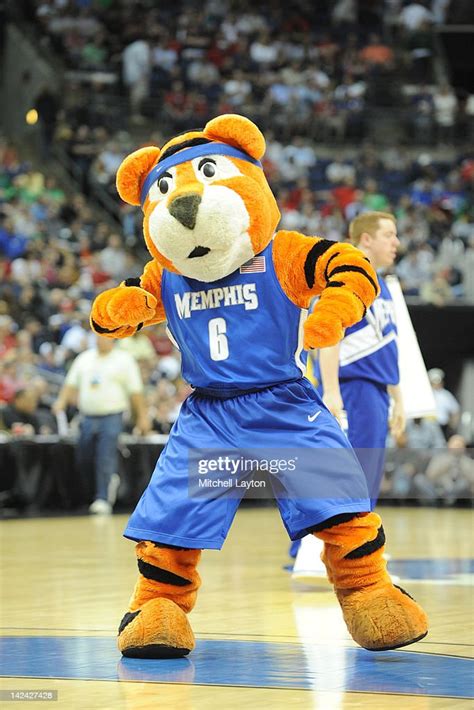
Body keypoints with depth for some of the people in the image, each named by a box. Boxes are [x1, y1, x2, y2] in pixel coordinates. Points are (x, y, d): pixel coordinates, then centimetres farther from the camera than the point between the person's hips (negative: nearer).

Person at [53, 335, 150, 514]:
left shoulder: (124, 360, -1)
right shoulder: (84, 358, 12)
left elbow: (135, 392, -2)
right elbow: (71, 383, 14)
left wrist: (142, 417, -5)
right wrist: (62, 401, -2)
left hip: (111, 417, -5)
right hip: (88, 417, 5)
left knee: (105, 460, -12)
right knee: (83, 460, 8)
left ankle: (103, 500, -7)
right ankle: (110, 479, 30)